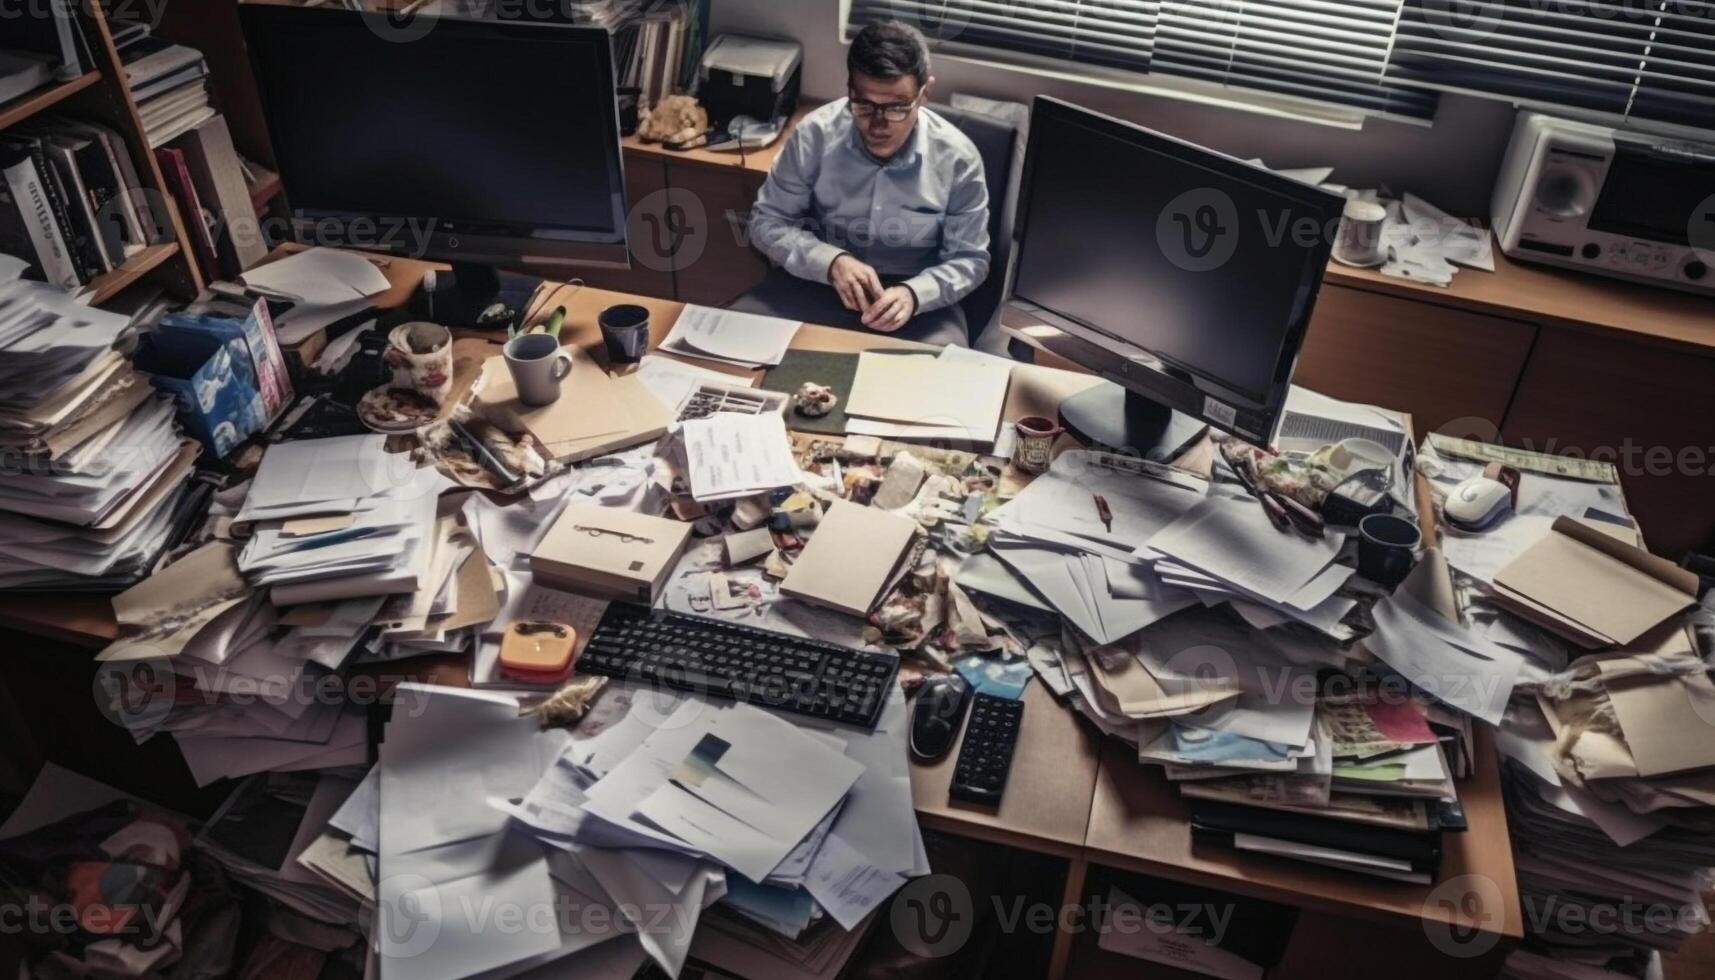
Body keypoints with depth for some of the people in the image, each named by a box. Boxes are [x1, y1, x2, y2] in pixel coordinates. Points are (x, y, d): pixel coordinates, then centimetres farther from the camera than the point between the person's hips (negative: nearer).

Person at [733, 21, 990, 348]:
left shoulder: (958, 157, -12)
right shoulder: (815, 134, -12)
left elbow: (969, 259, -3)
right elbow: (767, 221, -4)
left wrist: (914, 293, -25)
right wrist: (830, 261, -23)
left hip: (915, 291, -1)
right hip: (818, 279, 1)